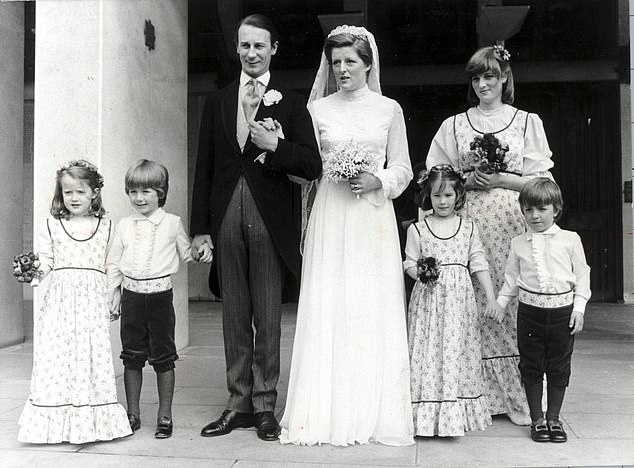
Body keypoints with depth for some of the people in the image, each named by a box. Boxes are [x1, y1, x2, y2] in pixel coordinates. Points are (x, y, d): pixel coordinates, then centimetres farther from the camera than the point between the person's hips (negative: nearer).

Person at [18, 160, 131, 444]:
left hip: (93, 302, 0)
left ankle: (92, 419, 9)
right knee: (55, 355, -2)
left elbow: (110, 266, 8)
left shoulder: (106, 227, 8)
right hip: (60, 299, 0)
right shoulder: (51, 226, 8)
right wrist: (35, 272, -13)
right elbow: (46, 259, 7)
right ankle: (57, 422, 9)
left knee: (93, 355, -1)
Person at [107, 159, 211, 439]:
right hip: (131, 296, 3)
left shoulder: (172, 223, 0)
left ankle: (165, 416, 16)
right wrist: (113, 293, 9)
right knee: (132, 357, 10)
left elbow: (186, 253, 9)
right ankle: (132, 414, 24)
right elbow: (113, 263, 12)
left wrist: (201, 251, -10)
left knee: (163, 358, 4)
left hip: (160, 296, -2)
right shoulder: (124, 226, 6)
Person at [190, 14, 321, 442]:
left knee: (268, 317, 2)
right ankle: (239, 404, 19)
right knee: (234, 316, 9)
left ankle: (265, 406, 14)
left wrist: (274, 146, -18)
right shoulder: (218, 102, 13)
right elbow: (205, 168, 11)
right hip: (226, 217, 3)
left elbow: (312, 166, -2)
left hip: (270, 218, -3)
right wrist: (201, 227, 6)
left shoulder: (291, 102, 3)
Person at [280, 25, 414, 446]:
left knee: (374, 310, 1)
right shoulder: (318, 109, 9)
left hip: (373, 218, 0)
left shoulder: (389, 109, 7)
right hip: (330, 217, 1)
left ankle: (375, 412, 13)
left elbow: (403, 169, 8)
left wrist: (377, 180, -10)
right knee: (328, 310, 0)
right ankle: (329, 411, 11)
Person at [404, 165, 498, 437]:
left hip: (460, 301, 1)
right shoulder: (417, 229, 3)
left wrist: (491, 297, 2)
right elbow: (409, 263, 5)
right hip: (429, 300, -1)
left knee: (458, 351, 2)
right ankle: (429, 414, 9)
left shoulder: (469, 228, 8)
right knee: (429, 352, -1)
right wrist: (421, 272, -16)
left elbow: (479, 264, 7)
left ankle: (457, 413, 13)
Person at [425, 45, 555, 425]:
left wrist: (501, 178, -8)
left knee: (512, 302, -4)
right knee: (473, 306, -3)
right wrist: (468, 180, -6)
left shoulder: (528, 122, 11)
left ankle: (518, 395, 7)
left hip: (513, 224, -1)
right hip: (468, 222, 1)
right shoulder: (454, 126, 13)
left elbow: (541, 181, 6)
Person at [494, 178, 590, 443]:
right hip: (530, 310, 1)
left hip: (562, 311, -1)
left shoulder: (570, 239, 1)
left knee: (558, 367, 8)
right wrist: (499, 304, 6)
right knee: (531, 366, 7)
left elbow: (582, 276, 3)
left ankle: (553, 418, 24)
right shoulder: (518, 244, 5)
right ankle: (537, 419, 21)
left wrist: (579, 308, -3)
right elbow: (511, 278, 12)